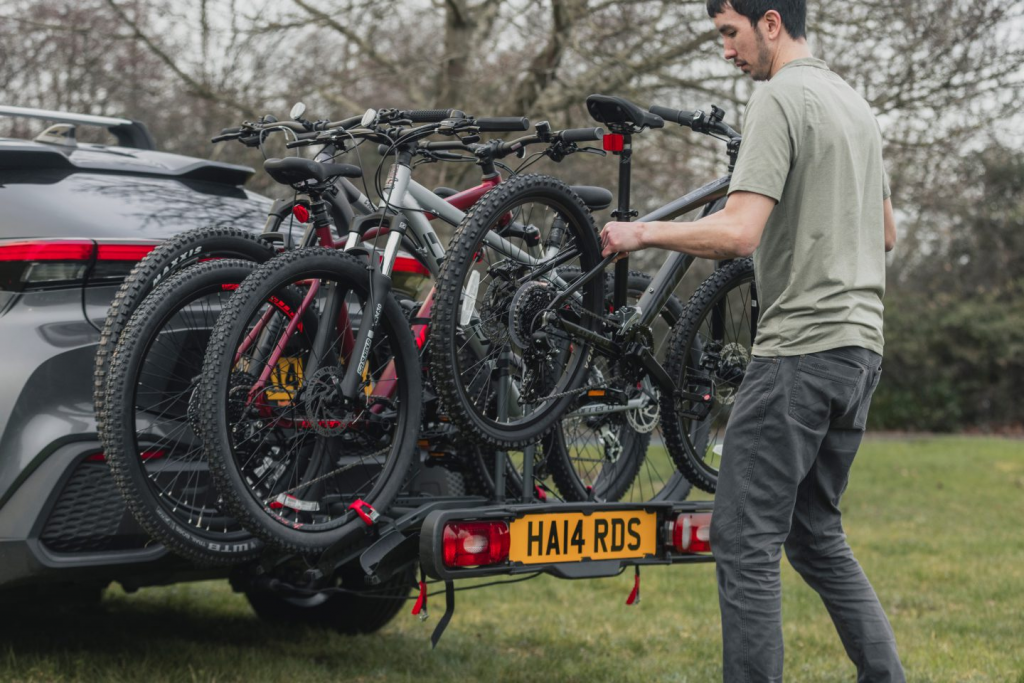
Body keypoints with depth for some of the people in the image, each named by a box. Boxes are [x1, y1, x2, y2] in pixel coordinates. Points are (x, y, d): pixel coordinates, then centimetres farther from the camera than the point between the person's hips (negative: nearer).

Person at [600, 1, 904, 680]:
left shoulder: (779, 100, -11)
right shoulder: (856, 102, 19)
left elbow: (739, 231, -22)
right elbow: (886, 233, 26)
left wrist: (643, 233, -9)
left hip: (800, 349, -10)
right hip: (861, 347, 10)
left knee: (746, 538, -6)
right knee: (817, 535, 17)